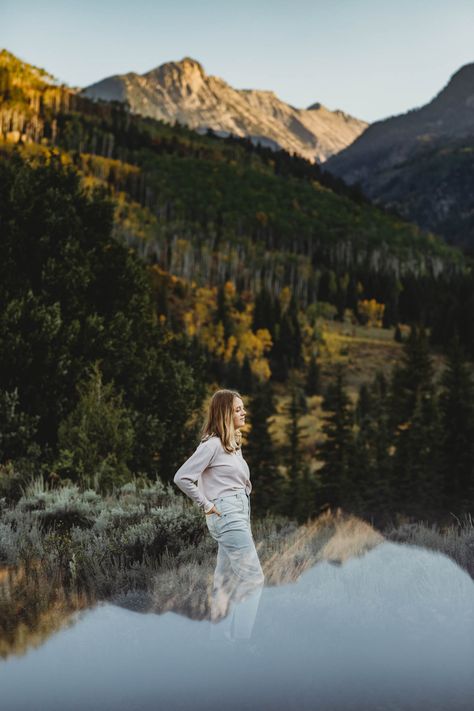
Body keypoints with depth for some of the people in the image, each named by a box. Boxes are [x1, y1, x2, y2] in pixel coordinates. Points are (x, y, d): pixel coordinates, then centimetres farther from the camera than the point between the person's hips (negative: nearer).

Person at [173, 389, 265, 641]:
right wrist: (206, 504, -12)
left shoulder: (235, 443, 15)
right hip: (227, 515, -9)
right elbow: (182, 477, -16)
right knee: (253, 578, -9)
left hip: (240, 514, 9)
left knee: (227, 581, 11)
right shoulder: (212, 444, -12)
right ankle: (239, 635, -6)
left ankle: (221, 635, 17)